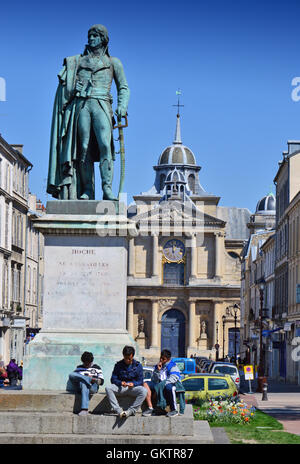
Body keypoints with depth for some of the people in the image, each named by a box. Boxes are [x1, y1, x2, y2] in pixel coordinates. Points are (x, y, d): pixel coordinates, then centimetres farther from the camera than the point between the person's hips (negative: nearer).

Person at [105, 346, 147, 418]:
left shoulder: (138, 365, 4)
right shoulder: (118, 365, 6)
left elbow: (140, 381, 1)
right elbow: (113, 379, 2)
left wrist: (133, 384, -21)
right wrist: (120, 383, -19)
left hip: (133, 388, -1)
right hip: (120, 388, 1)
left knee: (143, 391, -33)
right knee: (108, 388, -30)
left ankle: (131, 411, -31)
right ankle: (118, 410, -37)